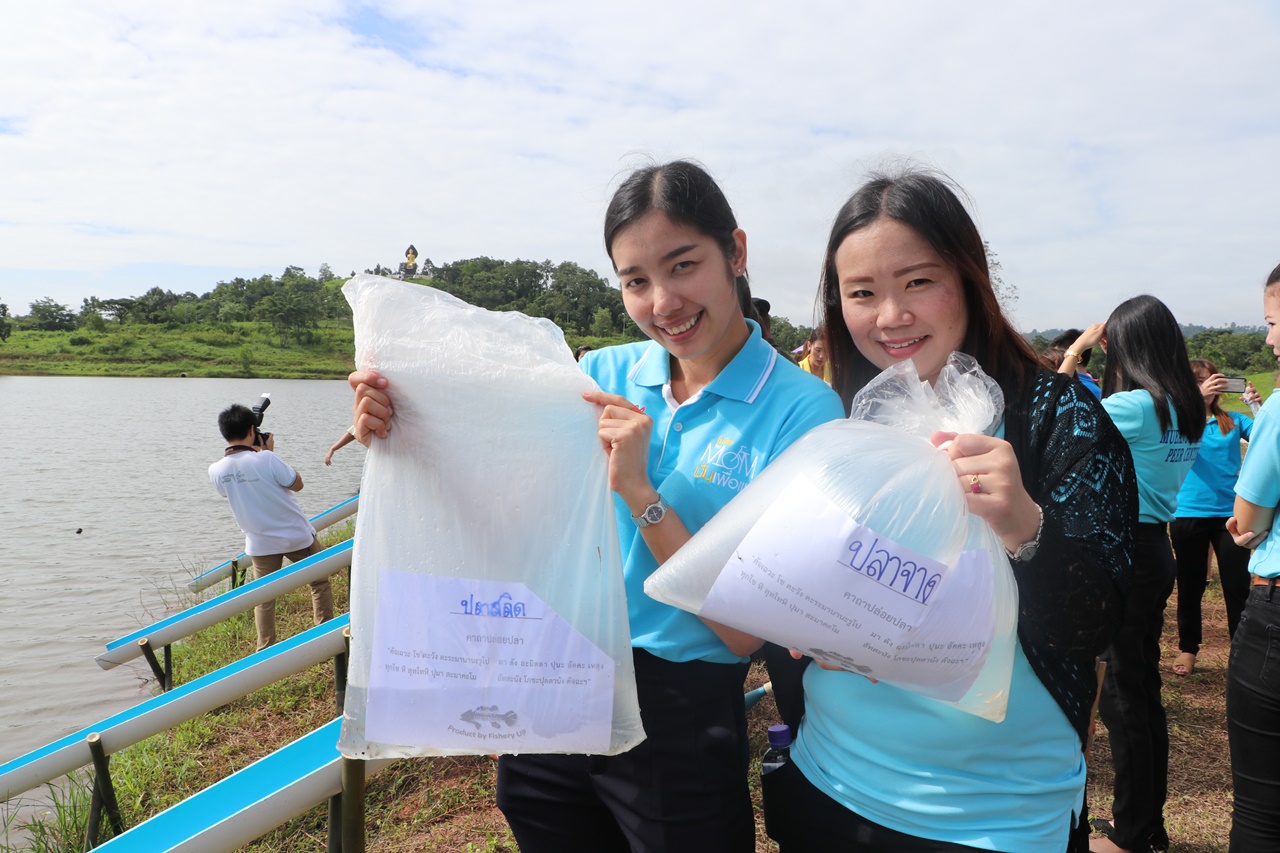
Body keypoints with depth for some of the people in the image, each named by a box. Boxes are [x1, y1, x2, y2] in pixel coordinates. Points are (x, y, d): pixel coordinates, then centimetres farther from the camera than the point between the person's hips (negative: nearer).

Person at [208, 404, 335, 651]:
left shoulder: (216, 471, -10)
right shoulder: (266, 459, -24)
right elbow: (297, 484, -10)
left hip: (260, 544, 3)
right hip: (296, 536, -3)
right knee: (319, 582, 17)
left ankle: (265, 650, 18)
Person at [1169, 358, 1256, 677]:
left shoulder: (1233, 421, 5)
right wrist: (1199, 397, -36)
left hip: (1229, 513, 1)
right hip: (1189, 514, -1)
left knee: (1238, 586, 1)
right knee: (1190, 586, 10)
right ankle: (1188, 648, 24)